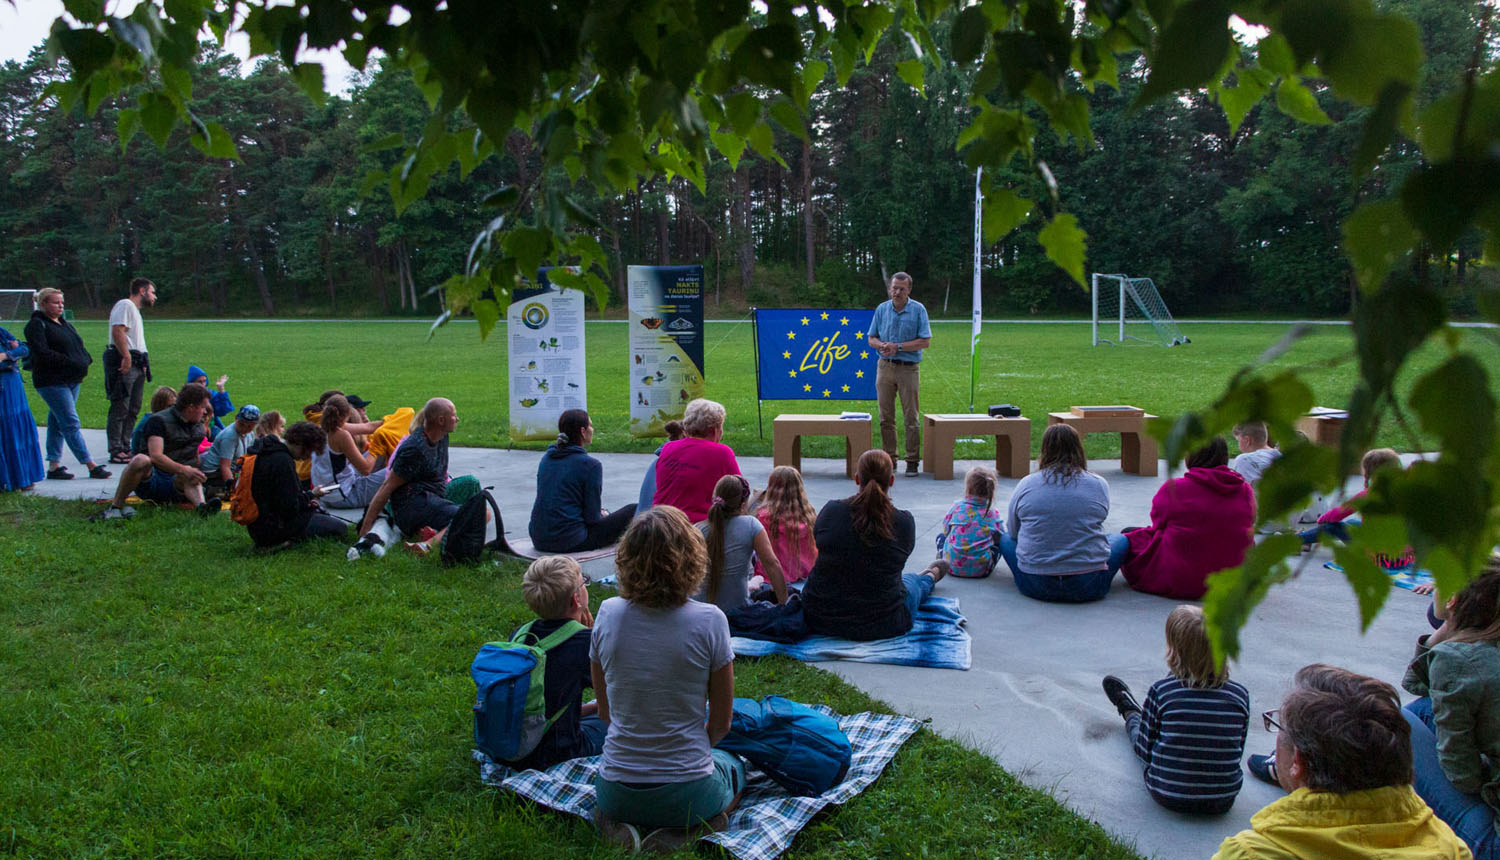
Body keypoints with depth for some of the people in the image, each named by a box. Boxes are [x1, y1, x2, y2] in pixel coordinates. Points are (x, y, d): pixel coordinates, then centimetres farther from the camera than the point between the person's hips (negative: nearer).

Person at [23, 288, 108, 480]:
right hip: (51, 382, -8)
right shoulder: (36, 325, -7)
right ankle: (92, 466, -12)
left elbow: (79, 346, 20)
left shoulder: (65, 324, 18)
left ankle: (54, 466, 17)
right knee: (71, 423, -9)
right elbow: (41, 352, -19)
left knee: (58, 422, 12)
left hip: (72, 380, 8)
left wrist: (85, 359, -2)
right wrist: (69, 362, -24)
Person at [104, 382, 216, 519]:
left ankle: (201, 506, -63)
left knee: (192, 479, -32)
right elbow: (155, 456, -24)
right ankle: (115, 506, -26)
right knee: (140, 460, -37)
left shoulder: (199, 424, 15)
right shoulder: (159, 420, -9)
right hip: (149, 480, -4)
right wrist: (184, 470, -35)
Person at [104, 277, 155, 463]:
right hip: (124, 364, -10)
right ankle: (116, 451, -8)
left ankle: (125, 447, 17)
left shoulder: (135, 309, 25)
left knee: (133, 409, 11)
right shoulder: (125, 305, -6)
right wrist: (126, 357, -24)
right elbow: (117, 331, -19)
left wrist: (143, 364, 19)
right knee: (120, 408, -9)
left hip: (136, 364, 10)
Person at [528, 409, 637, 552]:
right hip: (570, 542, -8)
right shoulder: (590, 465, -13)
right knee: (632, 511, 5)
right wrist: (603, 515, 12)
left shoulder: (546, 458, 8)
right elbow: (592, 518, -12)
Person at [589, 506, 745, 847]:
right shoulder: (709, 620, -17)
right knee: (734, 766, 34)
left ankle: (615, 821, 6)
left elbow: (605, 711, 5)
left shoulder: (608, 614, -8)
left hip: (615, 793, 3)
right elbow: (721, 723, -5)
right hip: (688, 790, -2)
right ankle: (688, 828, 3)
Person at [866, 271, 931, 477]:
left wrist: (898, 347, -14)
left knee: (911, 418, -2)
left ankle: (912, 461, 4)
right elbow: (871, 338, 10)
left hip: (908, 368, -3)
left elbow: (925, 342, -8)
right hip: (885, 367, 3)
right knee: (886, 417, 5)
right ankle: (889, 459, 13)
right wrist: (883, 346, -12)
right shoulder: (882, 309, 8)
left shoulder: (918, 310, -3)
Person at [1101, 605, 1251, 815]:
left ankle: (1130, 713, 58)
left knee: (1140, 731, 26)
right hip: (1223, 802, 2)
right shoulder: (1240, 696, -11)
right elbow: (1237, 752, 2)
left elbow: (1144, 750, -8)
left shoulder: (1161, 691, -18)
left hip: (1167, 796, -2)